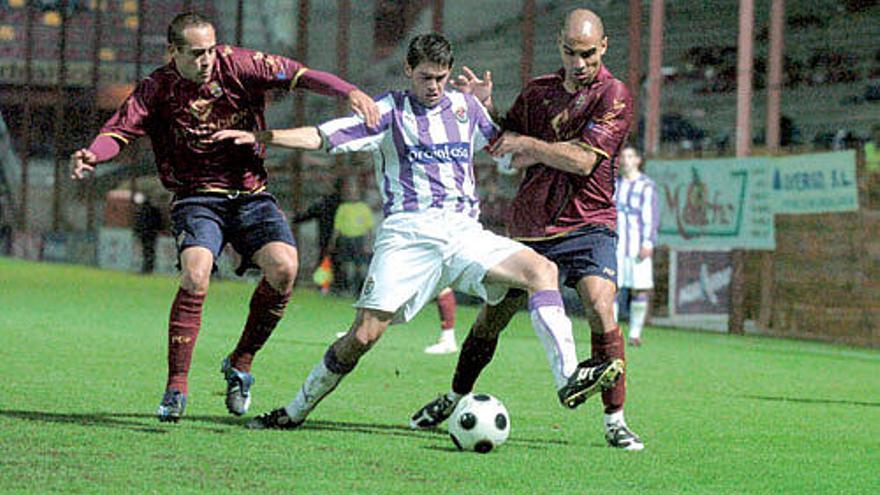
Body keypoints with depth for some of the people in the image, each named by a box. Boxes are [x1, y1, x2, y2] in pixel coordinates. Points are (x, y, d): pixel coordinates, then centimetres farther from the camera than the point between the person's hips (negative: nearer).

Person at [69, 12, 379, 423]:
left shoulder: (237, 65, -4)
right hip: (196, 198, -2)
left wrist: (349, 92, -21)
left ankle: (240, 364, 2)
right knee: (195, 276, -27)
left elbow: (298, 75, -7)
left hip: (250, 194, 2)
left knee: (284, 268, -20)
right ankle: (176, 389, -17)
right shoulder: (157, 89, -5)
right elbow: (119, 130, -13)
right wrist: (91, 155, -35)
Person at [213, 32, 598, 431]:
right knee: (363, 335, -13)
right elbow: (321, 137, 0)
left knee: (541, 269, -18)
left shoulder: (466, 107, 17)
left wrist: (484, 106, 13)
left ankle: (567, 379, -23)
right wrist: (258, 137, -11)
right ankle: (295, 411, 3)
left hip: (464, 231, 4)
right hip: (407, 232, -4)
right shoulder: (390, 110, 6)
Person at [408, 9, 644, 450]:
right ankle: (454, 400, 31)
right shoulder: (537, 91, 9)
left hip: (587, 223, -5)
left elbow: (584, 161, -17)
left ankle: (615, 421, -18)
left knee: (600, 306, -25)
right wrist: (486, 108, 4)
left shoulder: (612, 95, -7)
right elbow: (508, 153, 19)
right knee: (492, 317, 9)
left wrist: (528, 144, -12)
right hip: (529, 226, 5)